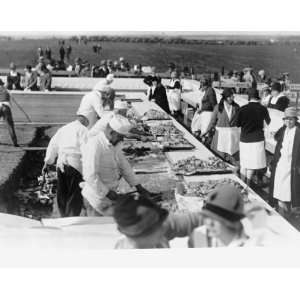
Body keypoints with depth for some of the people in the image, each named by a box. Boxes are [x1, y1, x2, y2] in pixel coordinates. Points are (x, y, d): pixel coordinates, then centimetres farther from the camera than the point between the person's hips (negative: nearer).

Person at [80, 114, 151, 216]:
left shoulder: (115, 144, 6)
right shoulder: (95, 145, -23)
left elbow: (124, 165, 16)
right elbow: (90, 176, -25)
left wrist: (138, 186, 13)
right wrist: (107, 192, -20)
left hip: (110, 193, 9)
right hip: (97, 196, -8)